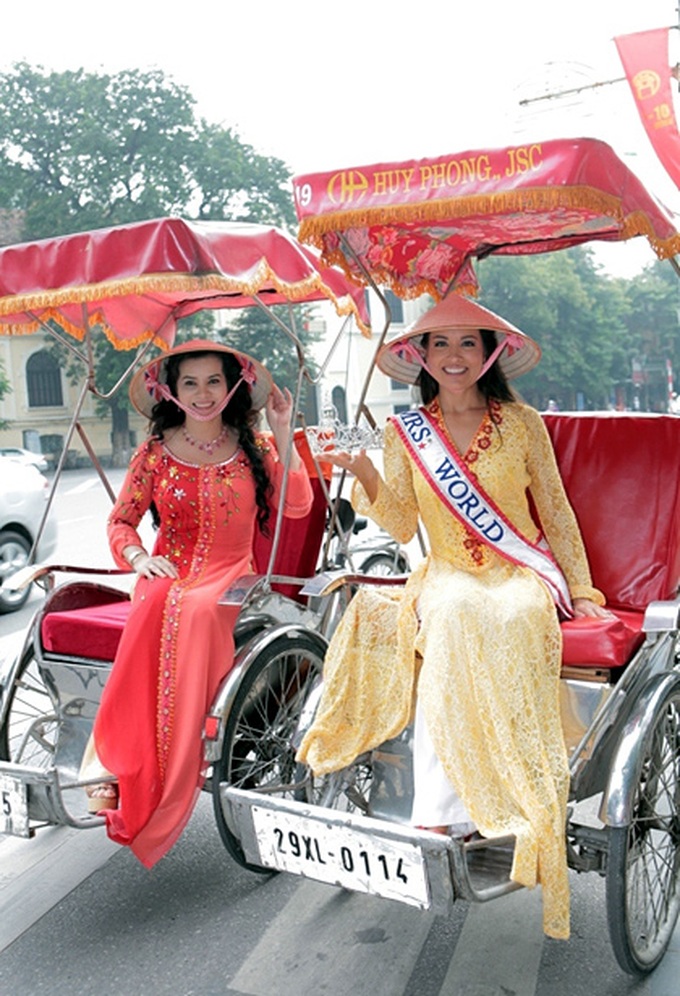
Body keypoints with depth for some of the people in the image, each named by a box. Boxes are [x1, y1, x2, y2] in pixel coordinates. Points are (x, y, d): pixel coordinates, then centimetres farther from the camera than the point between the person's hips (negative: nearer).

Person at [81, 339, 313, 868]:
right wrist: (139, 557, -9)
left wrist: (283, 437, -8)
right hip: (168, 572, 1)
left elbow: (298, 506, -3)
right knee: (156, 603, -37)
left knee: (196, 610, -37)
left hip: (231, 577, -1)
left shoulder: (252, 445, 8)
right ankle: (114, 762, -36)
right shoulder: (156, 452, 9)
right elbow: (121, 520, 11)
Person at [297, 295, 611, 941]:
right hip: (446, 577, 1)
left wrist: (579, 588, 3)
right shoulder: (405, 432, 6)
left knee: (494, 625, -33)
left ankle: (438, 816, -26)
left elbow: (555, 510, 8)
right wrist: (366, 476, -15)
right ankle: (441, 814, -26)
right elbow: (402, 527, 1)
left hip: (521, 578, -1)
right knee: (449, 620, -33)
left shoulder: (520, 423, 4)